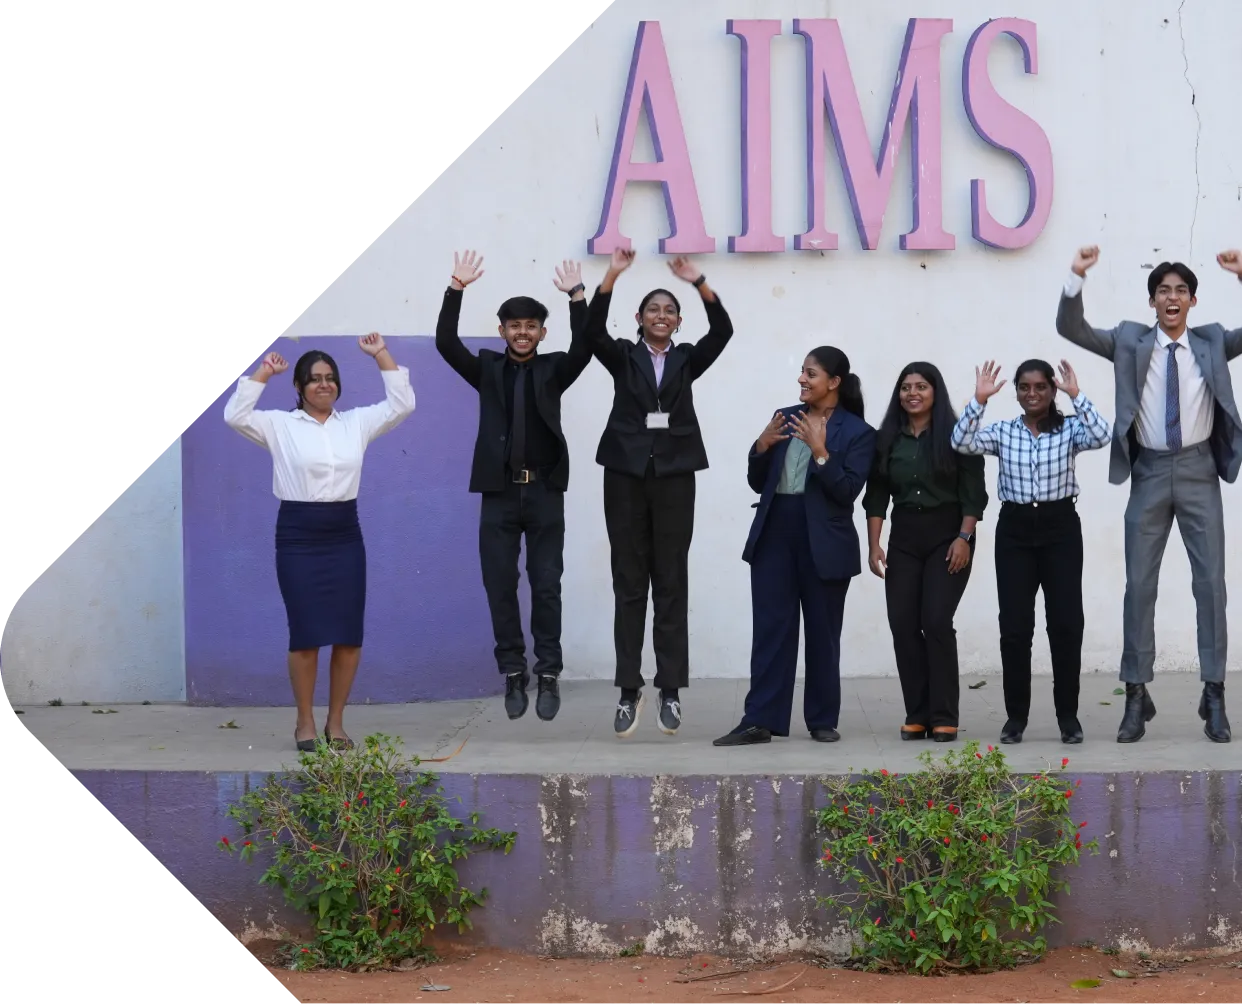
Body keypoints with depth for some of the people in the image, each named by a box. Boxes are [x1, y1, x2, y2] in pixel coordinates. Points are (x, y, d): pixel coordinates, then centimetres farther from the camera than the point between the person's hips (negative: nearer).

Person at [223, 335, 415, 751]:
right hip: (298, 538, -3)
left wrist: (382, 356, 1)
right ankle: (305, 723, 10)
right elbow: (235, 415, -11)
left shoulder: (356, 423, 9)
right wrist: (263, 373, -10)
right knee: (306, 635, -3)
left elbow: (401, 405, 6)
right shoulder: (280, 425, 1)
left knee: (349, 635, 1)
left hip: (345, 538, 3)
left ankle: (336, 722, 14)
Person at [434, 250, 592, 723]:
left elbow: (584, 347, -13)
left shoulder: (554, 369, 5)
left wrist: (576, 295, -22)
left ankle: (548, 676, 9)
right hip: (499, 493, 1)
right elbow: (445, 342, -6)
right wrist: (457, 288, -15)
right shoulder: (487, 368, 7)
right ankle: (513, 675, 12)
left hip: (545, 492, -1)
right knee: (500, 587, 3)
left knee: (546, 586, 1)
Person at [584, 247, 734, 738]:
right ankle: (629, 692, 5)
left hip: (674, 477, 1)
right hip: (626, 476, 0)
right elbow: (592, 331, -13)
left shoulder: (687, 359, 9)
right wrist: (612, 276, -23)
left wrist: (699, 282, -20)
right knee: (629, 582, 3)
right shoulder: (623, 357, 6)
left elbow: (723, 331, -8)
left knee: (671, 583, 2)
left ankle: (670, 692, 5)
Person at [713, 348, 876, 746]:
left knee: (822, 633, 6)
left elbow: (848, 492, -13)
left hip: (823, 543, -4)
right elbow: (758, 483, 11)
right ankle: (760, 721, -1)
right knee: (770, 630, 0)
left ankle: (823, 720, 15)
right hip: (774, 535, 4)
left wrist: (820, 451, -22)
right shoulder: (784, 417, 11)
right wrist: (762, 446, -7)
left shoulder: (857, 432, -3)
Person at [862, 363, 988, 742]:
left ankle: (943, 718, -6)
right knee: (902, 625, -2)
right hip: (903, 539, 4)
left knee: (936, 621, -12)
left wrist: (964, 539, -13)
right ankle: (917, 715, 6)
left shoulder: (955, 435, -2)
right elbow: (876, 496, 7)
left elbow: (972, 493, -5)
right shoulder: (888, 439, 8)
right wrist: (874, 544, 0)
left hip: (947, 537, -4)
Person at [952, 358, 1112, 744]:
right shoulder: (1003, 431, 5)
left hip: (1060, 528, -1)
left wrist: (1076, 396, -22)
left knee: (1066, 623, -2)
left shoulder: (1070, 428, 1)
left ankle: (1068, 715, 9)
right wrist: (979, 400, -18)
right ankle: (1016, 715, 11)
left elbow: (1102, 436, -19)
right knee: (1014, 626, 1)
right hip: (1014, 530, 1)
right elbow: (961, 443, -10)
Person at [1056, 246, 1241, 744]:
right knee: (1140, 584, 1)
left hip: (1198, 471, 0)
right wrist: (1077, 276, -20)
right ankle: (1137, 695, 8)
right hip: (1150, 473, 0)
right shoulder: (1130, 341, 4)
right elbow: (1071, 329, -5)